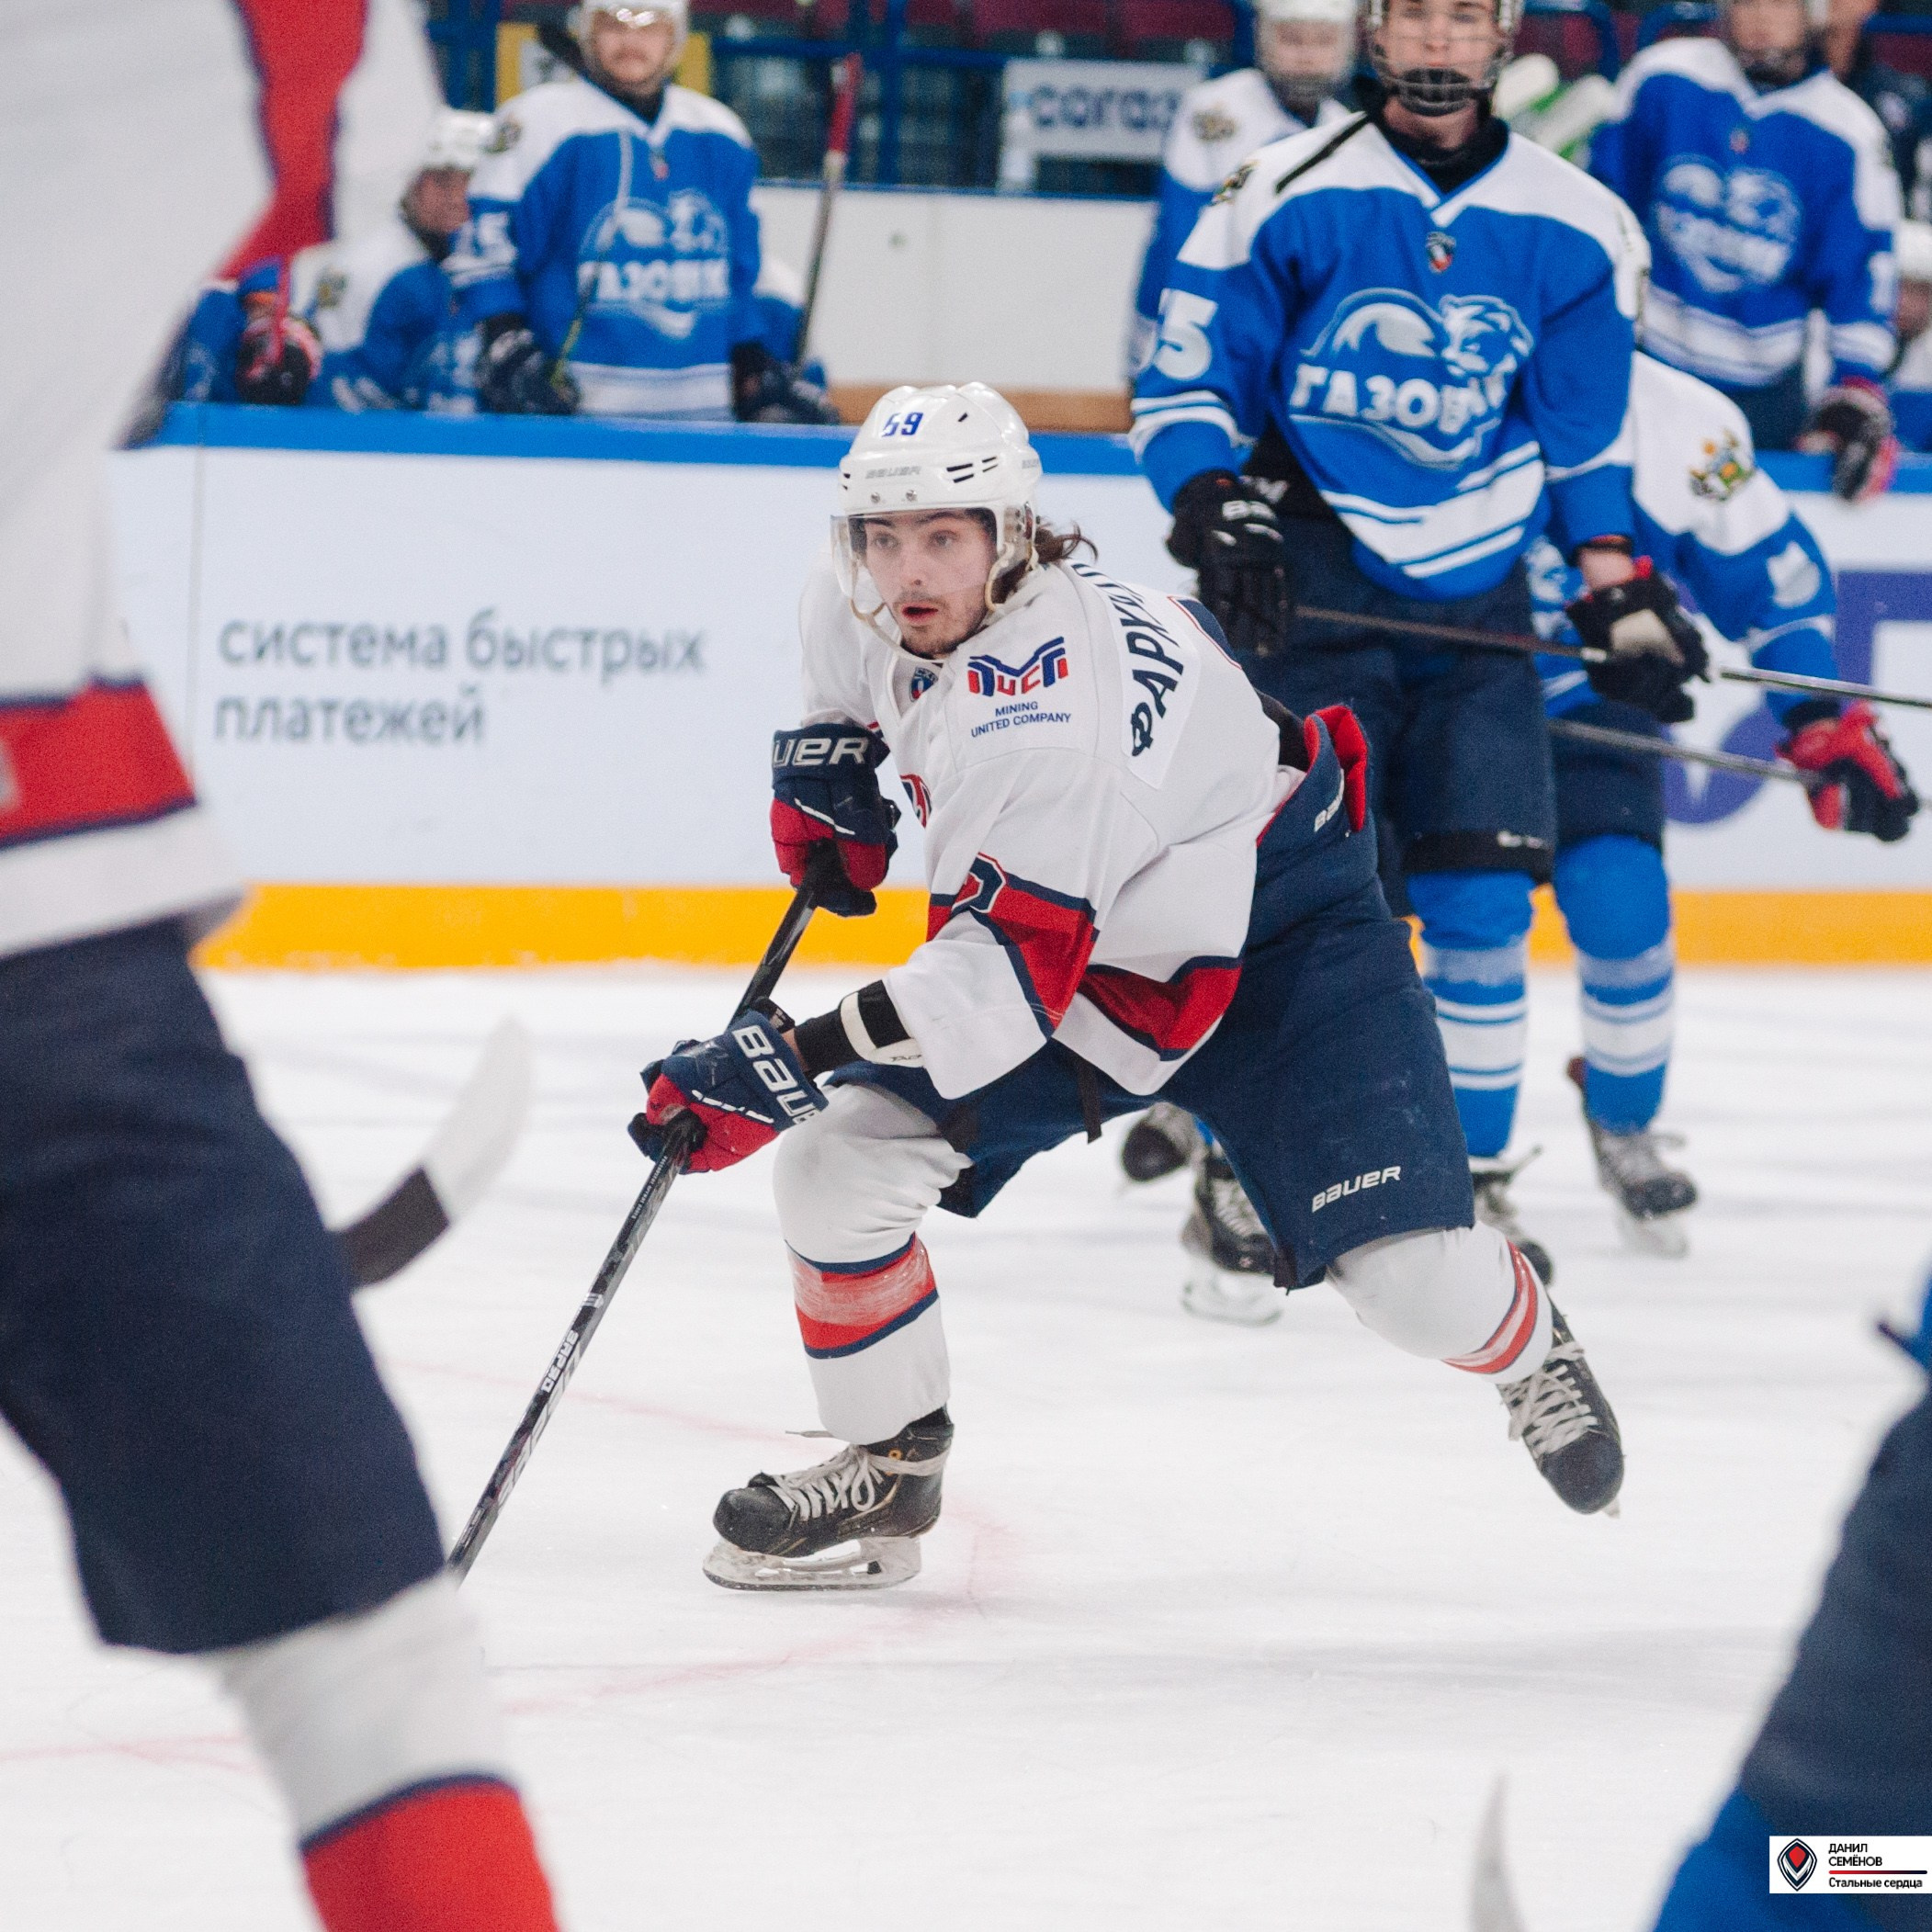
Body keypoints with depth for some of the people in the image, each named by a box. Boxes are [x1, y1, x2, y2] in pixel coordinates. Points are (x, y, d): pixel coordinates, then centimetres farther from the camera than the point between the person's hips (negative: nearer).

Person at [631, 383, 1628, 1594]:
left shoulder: (1040, 713, -38)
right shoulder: (870, 606, -12)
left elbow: (1012, 974, -42)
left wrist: (795, 1059, -46)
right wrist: (828, 760, 8)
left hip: (1274, 938, -7)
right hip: (1087, 948, 8)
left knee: (1406, 1268, -15)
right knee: (837, 1165, -7)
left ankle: (1522, 1347, 23)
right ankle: (890, 1469, 12)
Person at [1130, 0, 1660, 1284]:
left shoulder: (1574, 229, 3)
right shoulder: (1288, 196, -5)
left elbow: (1590, 435, 13)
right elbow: (1183, 379, 0)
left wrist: (1619, 588, 5)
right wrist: (1214, 515, -15)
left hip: (1474, 599, 3)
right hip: (1310, 586, -2)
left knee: (1481, 904, -2)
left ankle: (1473, 1182, 12)